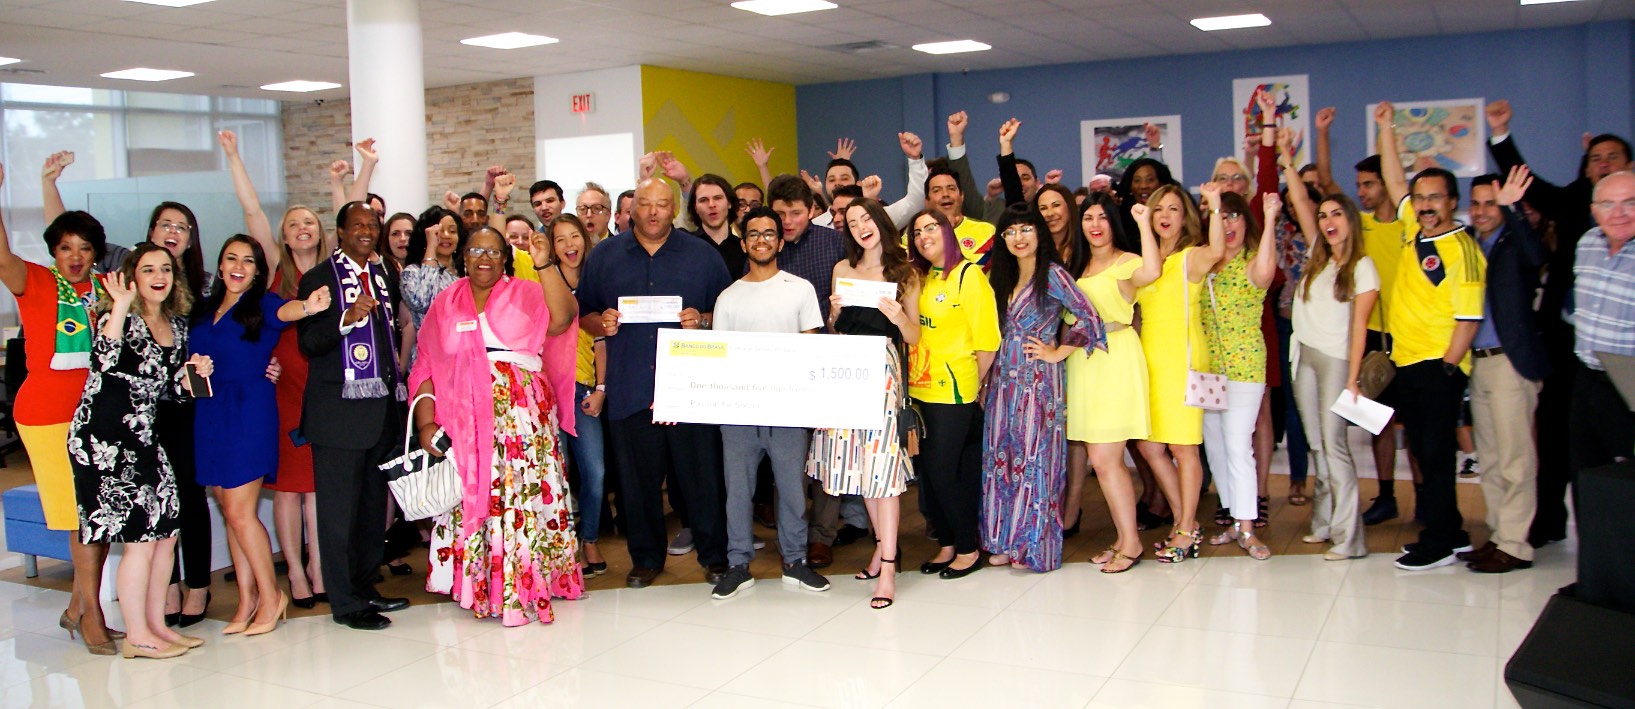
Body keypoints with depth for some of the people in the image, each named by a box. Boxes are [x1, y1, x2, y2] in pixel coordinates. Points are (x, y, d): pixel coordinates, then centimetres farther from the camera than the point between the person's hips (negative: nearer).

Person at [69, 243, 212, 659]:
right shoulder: (117, 315, -7)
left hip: (143, 437, 7)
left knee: (167, 532, 9)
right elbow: (105, 362, -26)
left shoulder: (177, 325, 12)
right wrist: (121, 305, -27)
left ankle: (155, 624, 21)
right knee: (141, 537, -4)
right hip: (105, 436, -7)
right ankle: (137, 636, 7)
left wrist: (195, 373, -1)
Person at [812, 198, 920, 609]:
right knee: (860, 463, 8)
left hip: (883, 369, -4)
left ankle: (887, 568, -7)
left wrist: (898, 316, -14)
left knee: (882, 465, -9)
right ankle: (882, 546, 25)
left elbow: (913, 338, 5)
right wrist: (835, 311, -3)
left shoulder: (905, 274, 6)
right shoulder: (843, 269, 13)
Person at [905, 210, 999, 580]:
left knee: (943, 472, -4)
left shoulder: (968, 275, -9)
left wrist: (974, 385, -5)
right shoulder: (920, 279, 12)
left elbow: (987, 340, -11)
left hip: (953, 392, -7)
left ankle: (969, 549, 12)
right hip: (920, 390, 7)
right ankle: (946, 545, 23)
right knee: (926, 471, 9)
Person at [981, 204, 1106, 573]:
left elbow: (1089, 319, -16)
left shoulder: (1053, 275, -9)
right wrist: (986, 383, 12)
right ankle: (1005, 540, 16)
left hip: (1038, 380, -7)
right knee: (1001, 456, 7)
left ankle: (1033, 544, 8)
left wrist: (1056, 353, -10)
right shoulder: (1003, 277, 13)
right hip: (1004, 379, 7)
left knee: (1034, 458, -1)